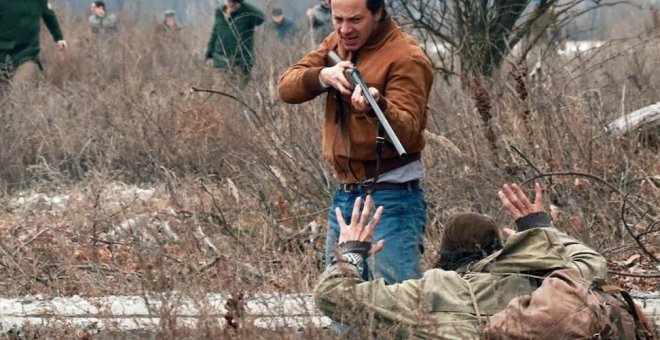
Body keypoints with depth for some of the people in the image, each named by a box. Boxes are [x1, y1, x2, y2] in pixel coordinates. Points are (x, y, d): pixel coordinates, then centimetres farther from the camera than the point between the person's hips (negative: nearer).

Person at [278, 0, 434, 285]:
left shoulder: (405, 58, -12)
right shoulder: (336, 44, 10)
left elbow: (406, 131, -22)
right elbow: (286, 87, 1)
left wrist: (377, 105, -42)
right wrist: (322, 76, -19)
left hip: (390, 197, -8)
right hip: (345, 194, 8)